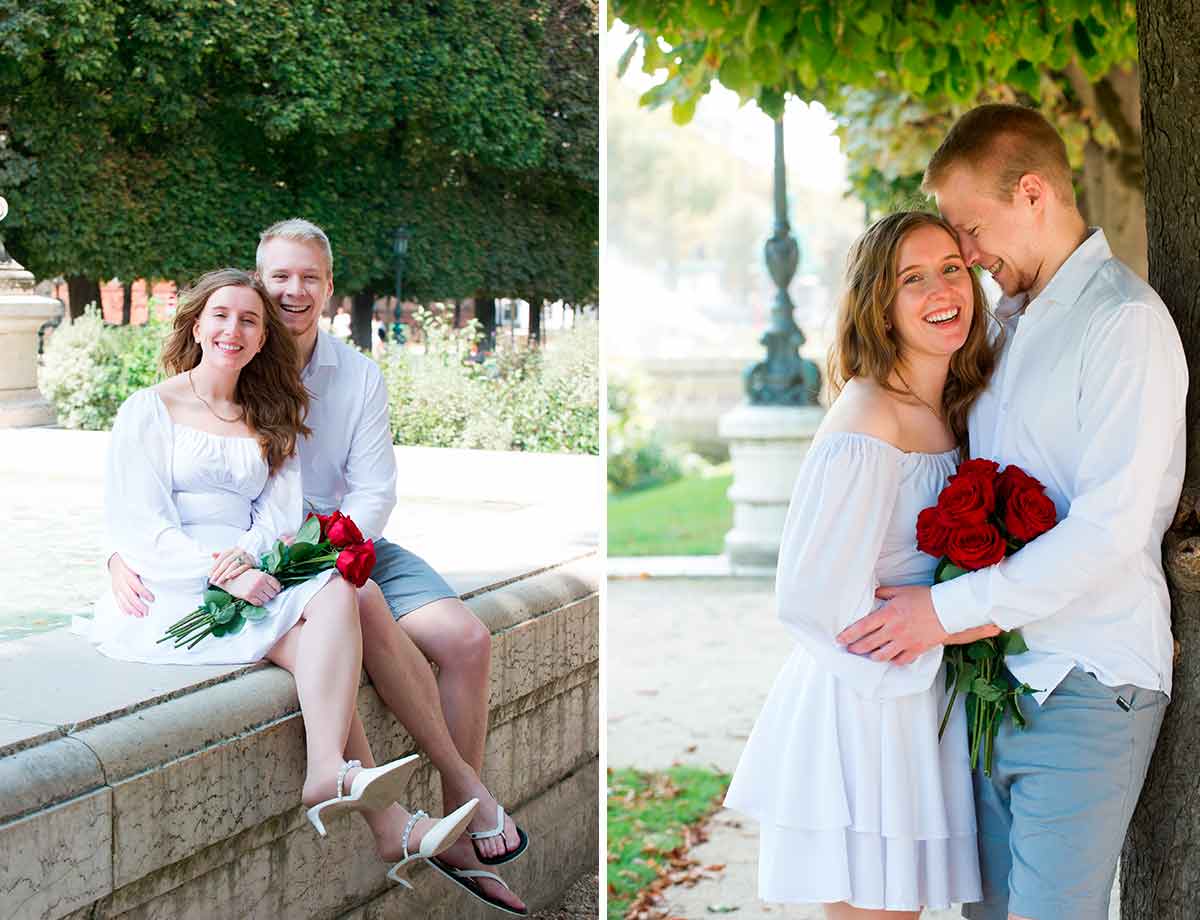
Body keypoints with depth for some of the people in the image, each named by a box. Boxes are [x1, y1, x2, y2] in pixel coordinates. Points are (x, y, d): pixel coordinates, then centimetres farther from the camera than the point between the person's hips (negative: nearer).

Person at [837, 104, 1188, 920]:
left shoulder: (1124, 322, -11)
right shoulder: (1006, 319, 17)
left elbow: (1112, 527, -19)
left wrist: (950, 608, -17)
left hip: (1083, 691, -8)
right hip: (995, 682, 8)